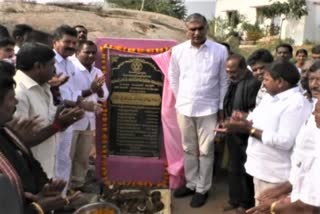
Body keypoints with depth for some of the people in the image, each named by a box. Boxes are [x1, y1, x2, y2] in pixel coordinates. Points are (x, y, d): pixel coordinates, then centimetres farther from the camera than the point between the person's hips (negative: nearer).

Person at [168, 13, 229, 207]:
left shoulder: (220, 51, -7)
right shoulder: (178, 50, -1)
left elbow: (224, 81, 0)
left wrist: (221, 107, 0)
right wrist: (181, 99, 11)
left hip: (208, 109, -3)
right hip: (184, 108, 3)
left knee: (206, 151, 7)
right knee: (189, 149, 16)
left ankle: (203, 189, 21)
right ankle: (191, 183, 31)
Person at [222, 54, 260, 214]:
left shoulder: (253, 83, -19)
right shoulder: (233, 82, 8)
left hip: (245, 135, -8)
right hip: (232, 133, 8)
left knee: (246, 170, 8)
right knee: (233, 169, 19)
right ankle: (235, 200, 34)